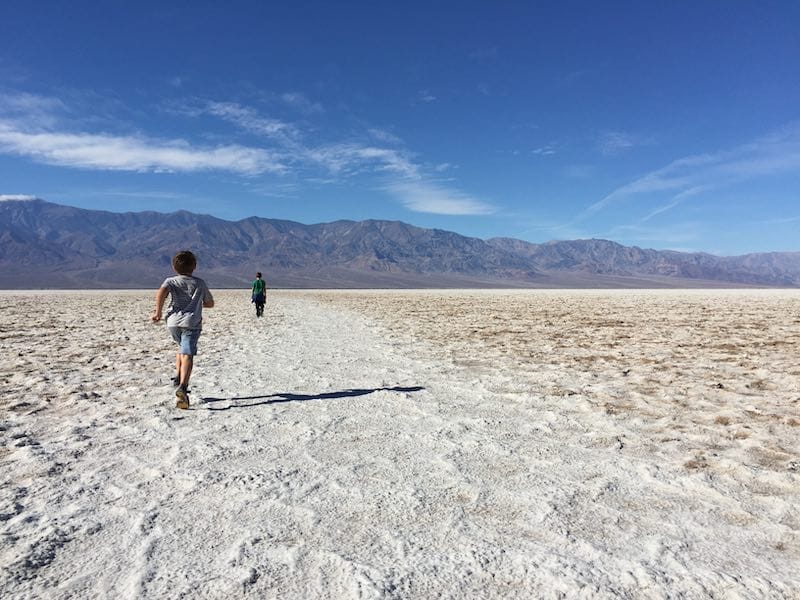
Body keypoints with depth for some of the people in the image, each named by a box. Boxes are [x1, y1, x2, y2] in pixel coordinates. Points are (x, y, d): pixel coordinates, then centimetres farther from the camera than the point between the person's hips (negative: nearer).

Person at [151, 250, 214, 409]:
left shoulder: (171, 281, 12)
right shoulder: (200, 283, 14)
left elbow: (161, 293, -11)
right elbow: (210, 303, 23)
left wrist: (158, 312, -2)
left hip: (173, 322, 2)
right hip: (192, 323, -2)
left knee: (182, 347, 29)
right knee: (187, 354, -13)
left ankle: (177, 377, 17)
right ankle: (182, 387, -30)